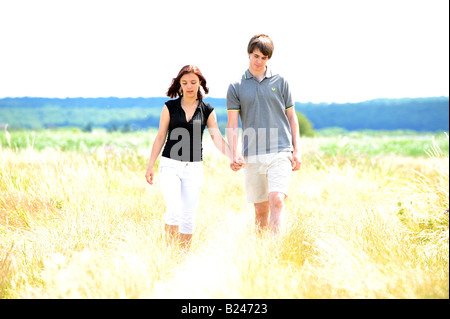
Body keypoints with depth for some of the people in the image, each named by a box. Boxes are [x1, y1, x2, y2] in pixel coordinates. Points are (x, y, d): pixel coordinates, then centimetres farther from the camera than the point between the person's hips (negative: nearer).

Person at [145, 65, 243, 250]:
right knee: (173, 211, -16)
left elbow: (218, 139, 0)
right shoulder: (170, 107, 3)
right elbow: (160, 137, 6)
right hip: (170, 165, -2)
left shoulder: (207, 110, 5)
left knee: (188, 218, 4)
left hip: (194, 168, 2)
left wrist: (232, 158, -17)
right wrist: (150, 166, 3)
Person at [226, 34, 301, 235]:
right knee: (261, 209, 6)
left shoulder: (280, 82, 10)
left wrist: (296, 150, 5)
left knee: (277, 200, -17)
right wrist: (233, 154, -10)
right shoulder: (236, 87, 8)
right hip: (253, 156, 1)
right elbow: (232, 124, 4)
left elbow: (291, 117, 13)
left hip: (280, 152, -1)